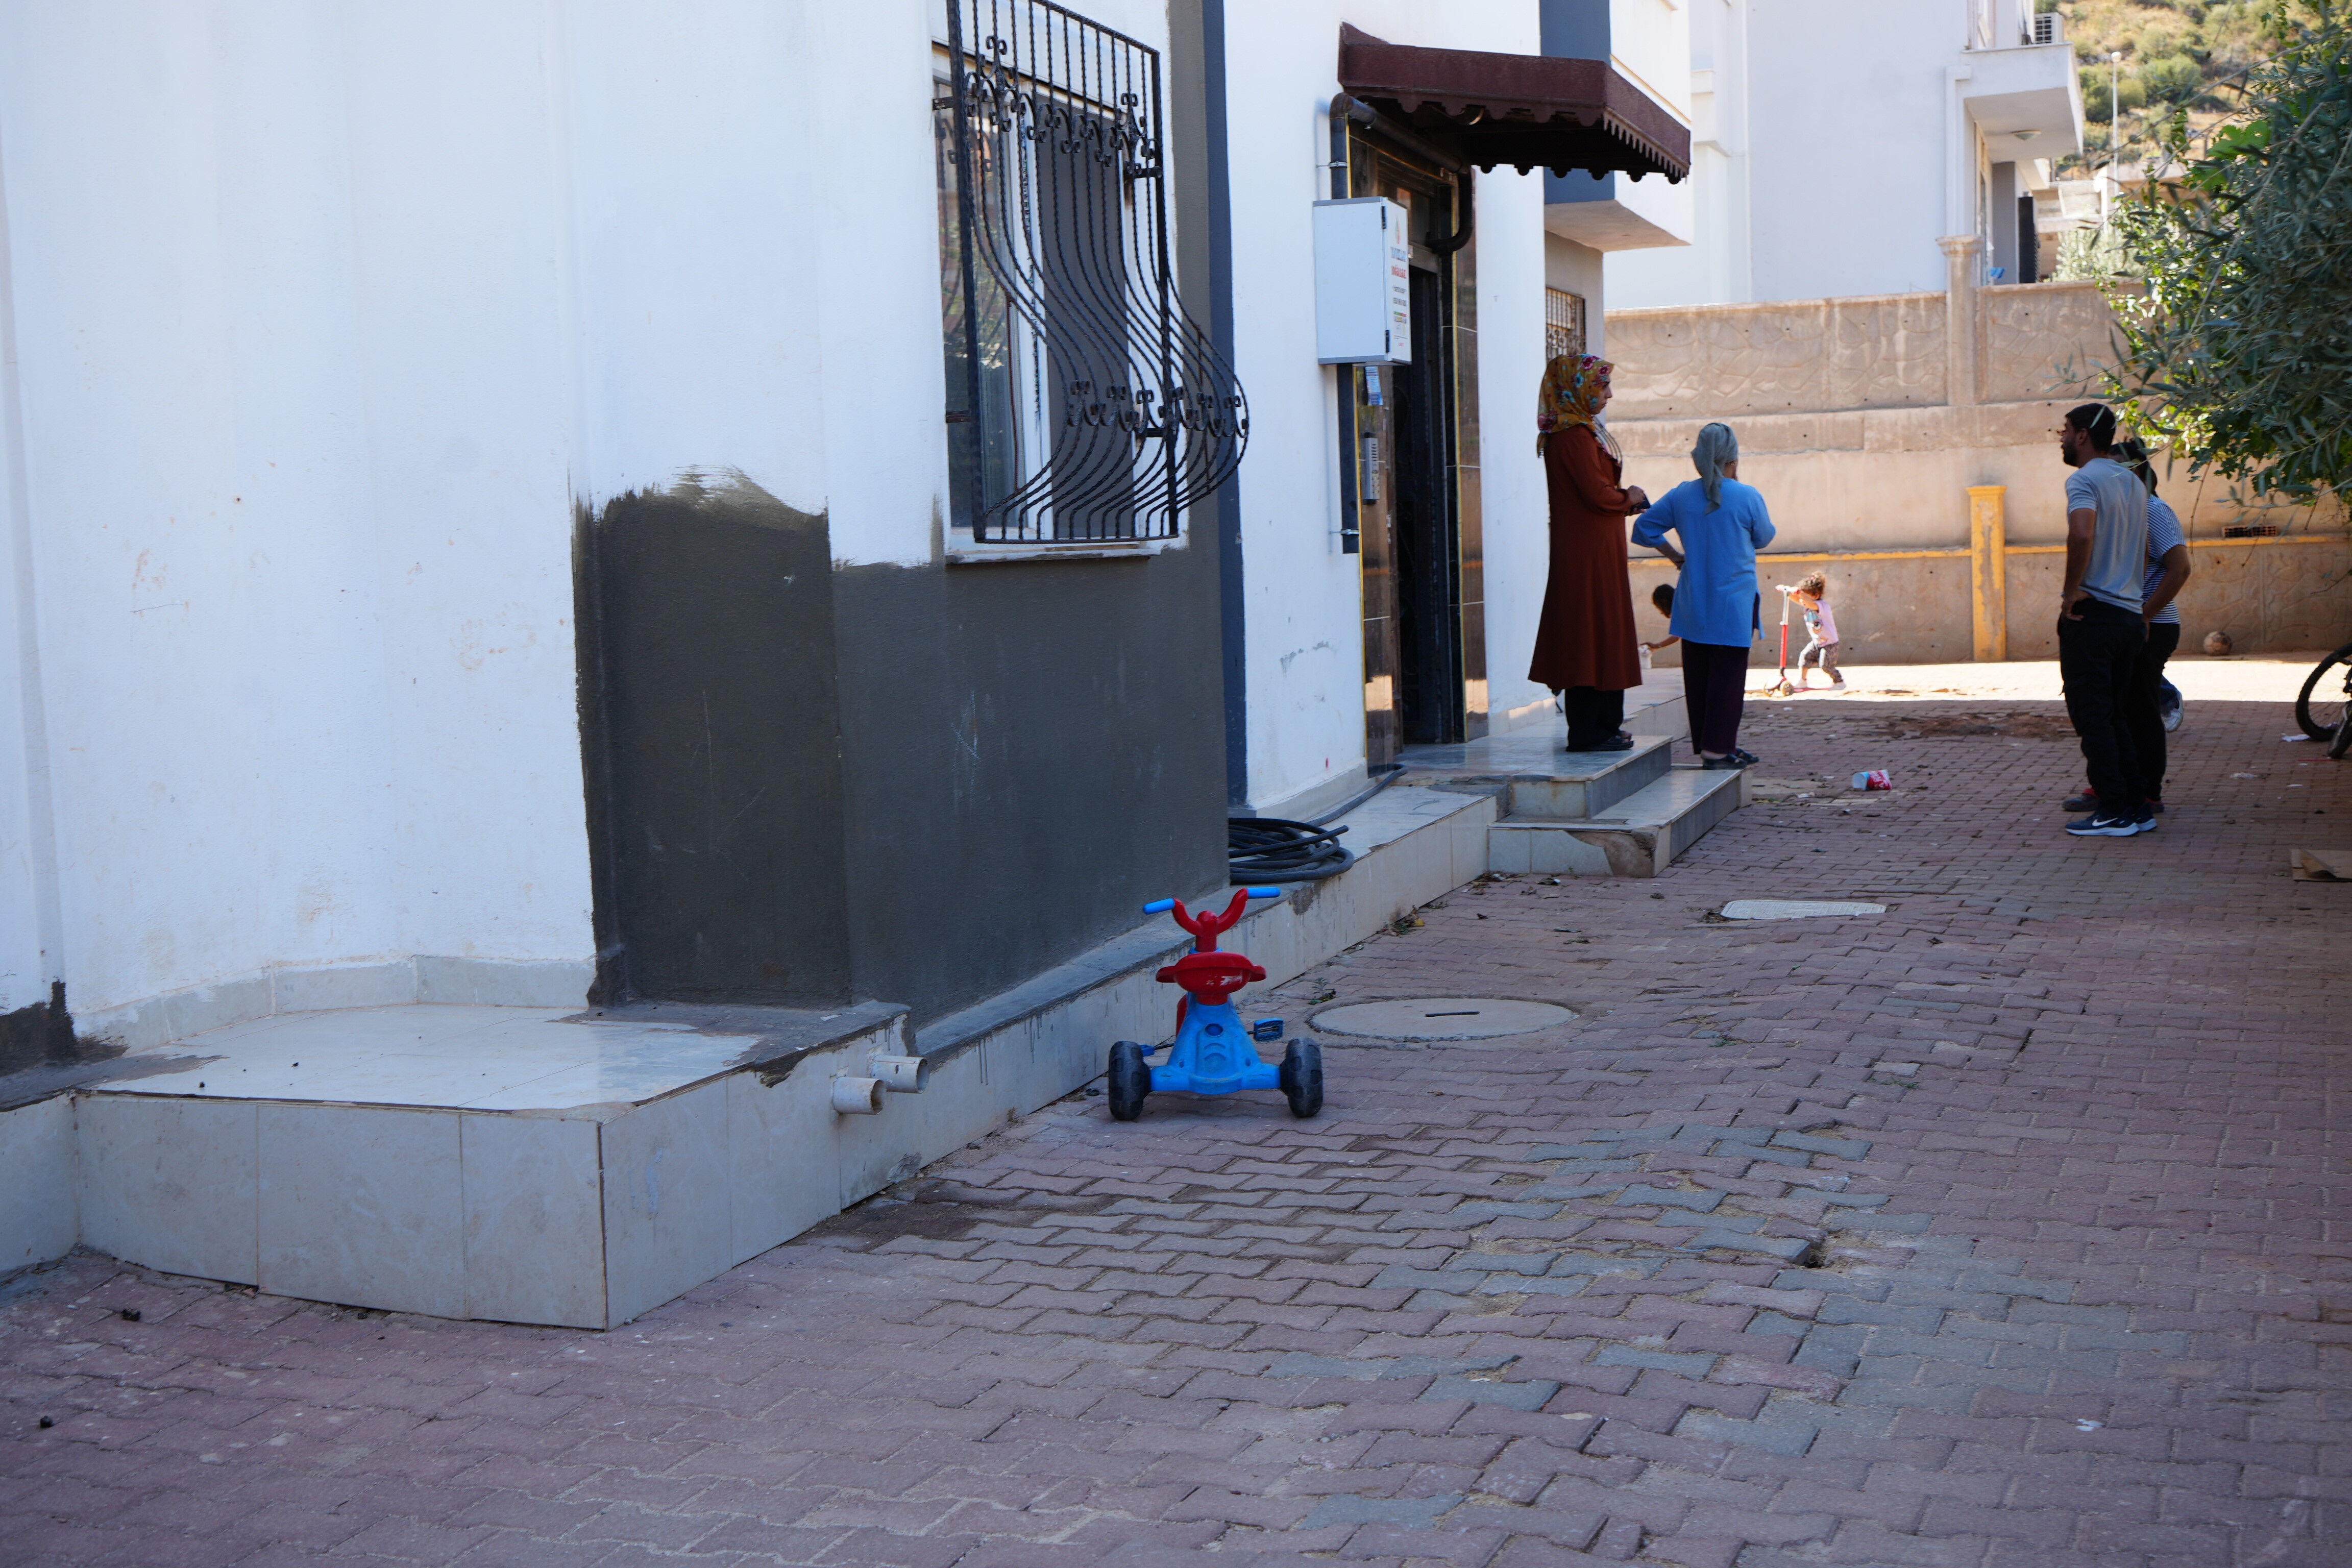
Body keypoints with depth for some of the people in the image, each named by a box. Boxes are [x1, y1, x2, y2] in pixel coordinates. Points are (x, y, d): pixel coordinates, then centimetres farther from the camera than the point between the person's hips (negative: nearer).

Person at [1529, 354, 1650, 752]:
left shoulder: (1579, 432, 15)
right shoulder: (1575, 436, -17)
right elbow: (1598, 494, -21)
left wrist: (1626, 499, 6)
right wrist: (1630, 497, -3)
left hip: (1592, 551, 10)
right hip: (1590, 553, -10)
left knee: (1597, 638, 13)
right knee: (1596, 635, -5)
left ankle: (1602, 726, 19)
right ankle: (1590, 731, -1)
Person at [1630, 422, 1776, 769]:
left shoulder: (1681, 496, 0)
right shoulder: (1748, 497, -10)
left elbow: (1644, 528, 7)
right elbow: (1764, 537, 7)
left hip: (1693, 604, 4)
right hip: (1734, 604, -4)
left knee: (1697, 674, 10)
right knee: (1727, 675, 0)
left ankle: (1706, 745, 17)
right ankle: (1718, 749, -1)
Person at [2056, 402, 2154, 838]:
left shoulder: (2084, 479, -11)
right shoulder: (2134, 483, 17)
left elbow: (2082, 533, -30)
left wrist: (2072, 589, -20)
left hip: (2092, 614, -8)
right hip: (2130, 615, 8)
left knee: (2092, 717, -3)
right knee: (2118, 717, 15)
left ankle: (2114, 813, -5)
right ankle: (2137, 808, 14)